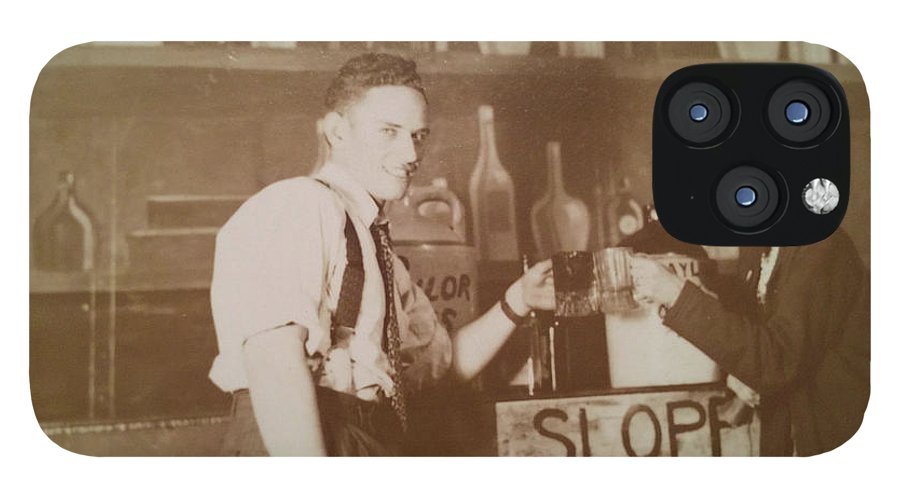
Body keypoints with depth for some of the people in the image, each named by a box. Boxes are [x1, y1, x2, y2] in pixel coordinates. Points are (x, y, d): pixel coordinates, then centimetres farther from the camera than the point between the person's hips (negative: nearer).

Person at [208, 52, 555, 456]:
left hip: (376, 443, 8)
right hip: (287, 446, -8)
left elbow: (444, 359, 27)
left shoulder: (378, 251, 21)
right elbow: (273, 358, -20)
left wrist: (517, 302, 14)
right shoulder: (297, 205, -8)